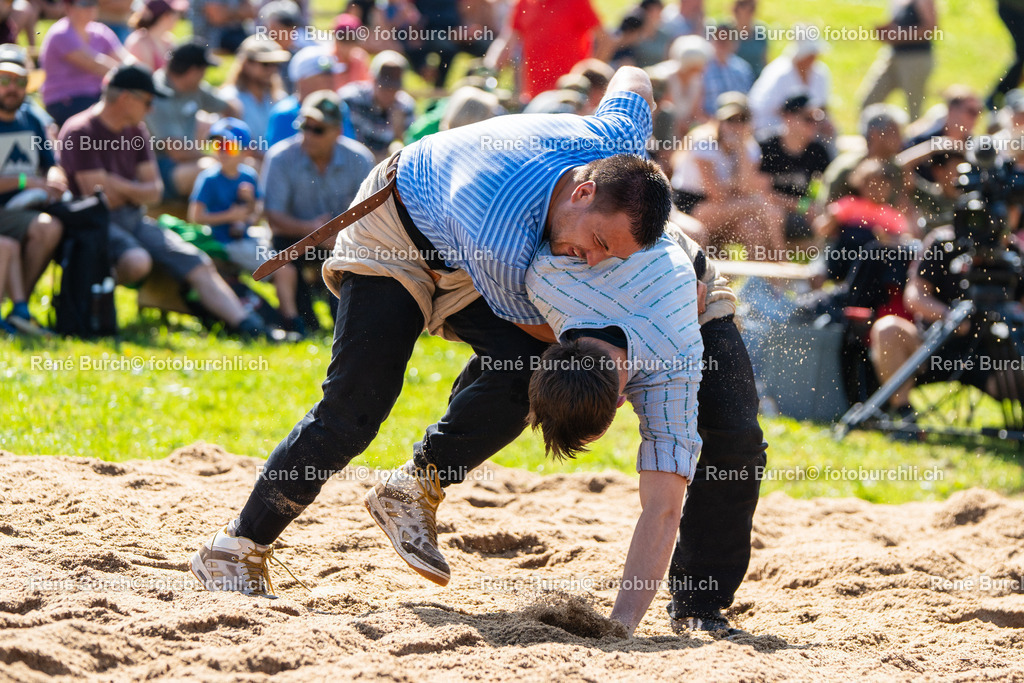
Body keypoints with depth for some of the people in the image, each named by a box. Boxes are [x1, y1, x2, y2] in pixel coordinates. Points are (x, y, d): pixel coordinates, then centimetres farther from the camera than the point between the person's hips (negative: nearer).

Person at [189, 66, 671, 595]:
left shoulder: (617, 138, -27)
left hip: (457, 262, 7)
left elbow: (632, 78, 0)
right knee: (353, 412, -16)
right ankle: (236, 550, -3)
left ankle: (415, 491, -5)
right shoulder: (502, 242, -44)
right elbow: (529, 321, -22)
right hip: (395, 232, -7)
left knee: (526, 372, -22)